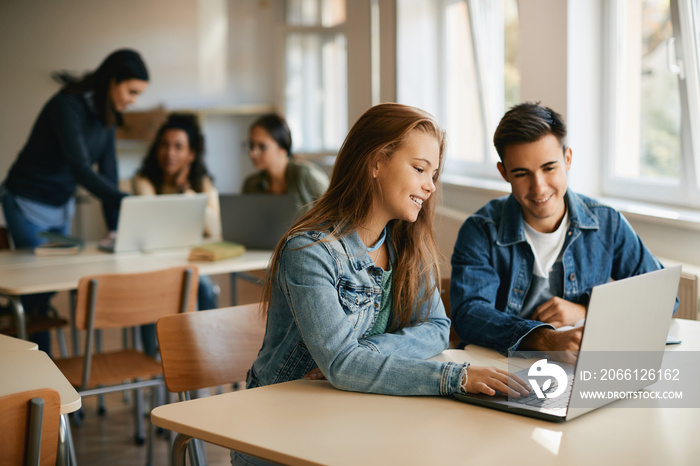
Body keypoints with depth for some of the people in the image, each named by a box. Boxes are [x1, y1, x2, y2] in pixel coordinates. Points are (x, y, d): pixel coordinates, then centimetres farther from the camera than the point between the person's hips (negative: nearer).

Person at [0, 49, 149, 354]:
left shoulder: (105, 114, -1)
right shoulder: (67, 106, -26)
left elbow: (107, 172, -2)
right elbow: (80, 169, -35)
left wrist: (116, 226, -8)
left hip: (62, 205, 8)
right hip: (28, 204, -8)